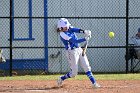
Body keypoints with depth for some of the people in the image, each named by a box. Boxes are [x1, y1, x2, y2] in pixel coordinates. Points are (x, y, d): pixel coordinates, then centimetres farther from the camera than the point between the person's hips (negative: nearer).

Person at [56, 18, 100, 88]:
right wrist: (85, 39, -32)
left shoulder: (69, 28, 3)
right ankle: (61, 79, 20)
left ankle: (94, 83, 0)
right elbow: (75, 41, -25)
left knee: (87, 67, 1)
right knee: (74, 73, -3)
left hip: (79, 50, 7)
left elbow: (76, 30, -15)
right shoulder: (63, 34, -19)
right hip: (72, 52, -7)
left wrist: (84, 31, -34)